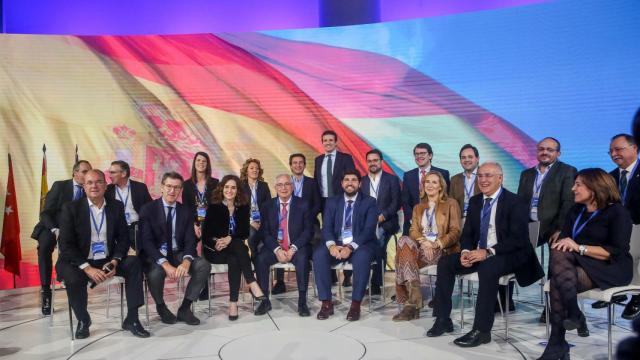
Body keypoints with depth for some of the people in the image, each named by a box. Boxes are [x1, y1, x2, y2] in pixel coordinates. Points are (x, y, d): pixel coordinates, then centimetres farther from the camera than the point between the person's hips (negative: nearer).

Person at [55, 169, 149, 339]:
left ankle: (131, 319, -12)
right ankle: (83, 320, -2)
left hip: (107, 260, 3)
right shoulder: (70, 208, -5)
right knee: (73, 279, -33)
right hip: (78, 262, -3)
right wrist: (87, 268, -22)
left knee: (134, 263, -20)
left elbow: (123, 238, 4)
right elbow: (66, 245, -11)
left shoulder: (116, 206, 4)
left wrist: (114, 262, -15)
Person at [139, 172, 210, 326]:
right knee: (155, 272, -35)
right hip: (156, 256, -3)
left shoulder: (186, 211, 5)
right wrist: (165, 264, -29)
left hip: (178, 254, 3)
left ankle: (185, 309, -5)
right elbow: (146, 241, -14)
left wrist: (186, 261, -25)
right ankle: (161, 306, 0)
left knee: (204, 265, -23)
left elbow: (190, 240, -2)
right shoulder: (148, 209, -5)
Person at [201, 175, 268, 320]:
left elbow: (245, 232, -3)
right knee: (239, 245, -34)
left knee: (234, 260, -34)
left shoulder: (243, 207, 5)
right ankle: (253, 285, -39)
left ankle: (233, 303, -36)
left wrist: (230, 239, -22)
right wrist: (216, 243, -24)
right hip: (215, 250, -2)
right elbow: (206, 233, -3)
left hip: (234, 250, 2)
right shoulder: (213, 207, -1)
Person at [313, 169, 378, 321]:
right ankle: (326, 303, -20)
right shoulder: (332, 202, 11)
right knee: (319, 253, -28)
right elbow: (326, 227, 0)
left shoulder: (369, 202, 3)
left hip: (360, 246, -2)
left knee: (362, 256, -36)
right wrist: (331, 245, -22)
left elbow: (369, 229, -10)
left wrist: (351, 247, -25)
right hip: (336, 245, 2)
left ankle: (355, 304, -24)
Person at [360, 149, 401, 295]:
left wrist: (382, 216, -14)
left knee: (378, 235, -29)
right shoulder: (361, 181, 16)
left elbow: (396, 203, 0)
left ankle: (376, 284, -18)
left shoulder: (392, 179, 8)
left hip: (385, 222, -1)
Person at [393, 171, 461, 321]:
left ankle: (412, 302, -26)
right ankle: (414, 299, -30)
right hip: (422, 248, 4)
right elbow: (413, 230, 8)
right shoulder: (418, 207, 23)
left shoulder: (451, 204, 9)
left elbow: (455, 232, -1)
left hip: (443, 250, -4)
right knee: (405, 241, -30)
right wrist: (423, 241, -15)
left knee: (405, 248, -30)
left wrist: (436, 244, -17)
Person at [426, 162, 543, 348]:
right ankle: (443, 319, -3)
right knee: (445, 262, -10)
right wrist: (465, 251, -12)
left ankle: (481, 330, -28)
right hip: (478, 253, 7)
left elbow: (518, 239, -19)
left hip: (509, 255, -7)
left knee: (488, 268, -37)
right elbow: (467, 233, 11)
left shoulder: (515, 202, -10)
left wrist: (488, 252, -29)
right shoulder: (475, 201, 9)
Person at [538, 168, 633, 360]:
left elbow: (616, 252, -13)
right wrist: (562, 244, -15)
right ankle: (573, 311, -37)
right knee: (558, 253, -31)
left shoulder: (617, 212, -3)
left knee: (557, 284, -30)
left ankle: (557, 344, -22)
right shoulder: (576, 210, 18)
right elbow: (563, 238, 10)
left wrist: (578, 247, -21)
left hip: (609, 268, -6)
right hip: (579, 263, 6)